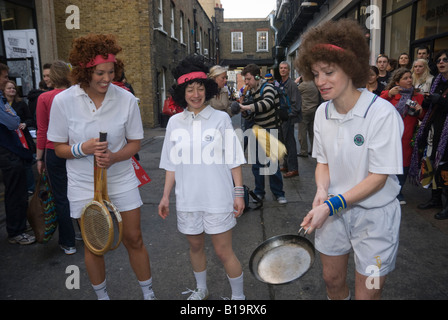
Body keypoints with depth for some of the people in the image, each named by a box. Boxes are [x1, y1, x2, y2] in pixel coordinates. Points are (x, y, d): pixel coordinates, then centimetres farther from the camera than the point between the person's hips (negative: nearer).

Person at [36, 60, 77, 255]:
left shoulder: (44, 98, -7)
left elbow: (42, 131, -5)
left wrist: (39, 158, 3)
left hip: (54, 151, -2)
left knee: (61, 197, 6)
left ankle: (68, 243, 15)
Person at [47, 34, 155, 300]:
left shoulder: (126, 99, -9)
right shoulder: (63, 101, -10)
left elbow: (135, 143, -1)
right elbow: (59, 148, -2)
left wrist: (114, 157, -21)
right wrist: (83, 148, -23)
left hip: (121, 180, 1)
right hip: (84, 185, 0)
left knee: (134, 240, 7)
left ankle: (149, 293, 29)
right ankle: (102, 295, 38)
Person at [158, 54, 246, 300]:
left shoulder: (221, 118, -5)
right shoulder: (174, 122, 4)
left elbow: (233, 160, -3)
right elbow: (172, 164, 10)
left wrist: (239, 193, -6)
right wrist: (166, 196, 9)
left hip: (217, 198, -3)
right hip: (187, 198, 4)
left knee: (224, 252, 2)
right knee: (195, 245, 19)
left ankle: (238, 296, 25)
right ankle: (201, 290, 43)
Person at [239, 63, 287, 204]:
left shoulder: (267, 88, -11)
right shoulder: (250, 92, 11)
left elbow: (268, 103, -35)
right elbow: (250, 116, 10)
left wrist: (248, 107, -40)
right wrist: (244, 111, -11)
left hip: (271, 130, -6)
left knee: (273, 164, -4)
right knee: (256, 164, 8)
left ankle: (278, 193, 11)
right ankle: (259, 192, 22)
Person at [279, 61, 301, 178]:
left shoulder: (292, 84, -11)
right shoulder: (280, 84, 14)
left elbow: (296, 103, -15)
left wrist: (288, 115, -17)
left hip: (289, 118, -9)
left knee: (290, 143, -7)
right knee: (284, 142, 15)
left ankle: (293, 169, -2)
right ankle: (286, 165, 26)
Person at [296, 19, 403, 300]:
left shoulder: (382, 113, -21)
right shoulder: (322, 112, -2)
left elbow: (379, 177, -20)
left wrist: (332, 205, -25)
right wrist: (322, 191, -13)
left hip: (374, 215, -5)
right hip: (334, 211, 5)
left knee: (366, 294, 8)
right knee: (332, 279, 20)